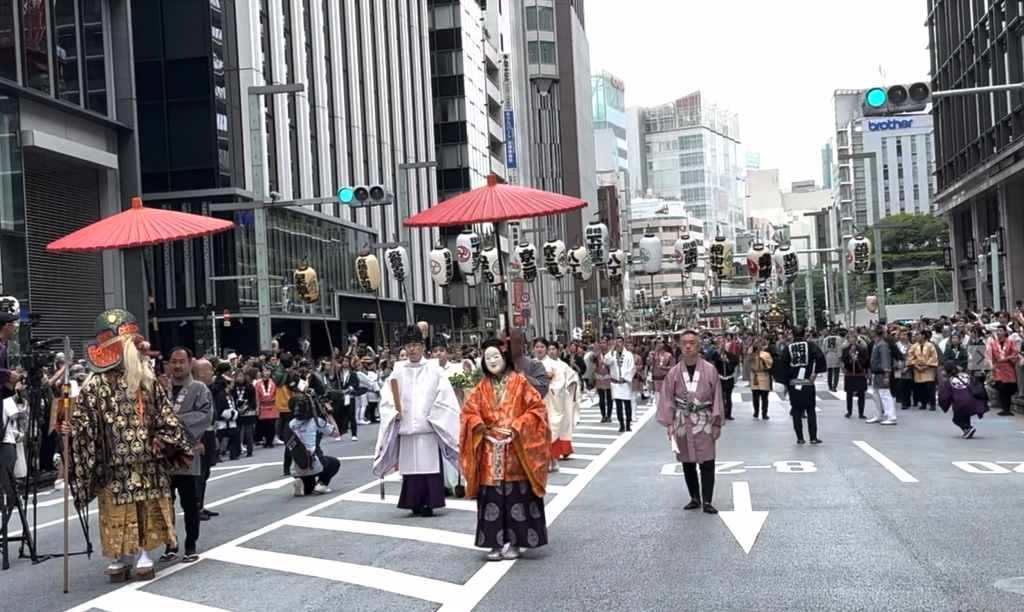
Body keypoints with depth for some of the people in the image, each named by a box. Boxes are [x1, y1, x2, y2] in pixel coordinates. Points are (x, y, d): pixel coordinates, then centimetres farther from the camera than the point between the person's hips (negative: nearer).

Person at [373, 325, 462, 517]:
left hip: (429, 427, -2)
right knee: (410, 465, 4)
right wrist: (394, 411, -9)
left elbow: (445, 397, -2)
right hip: (406, 427, 2)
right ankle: (415, 503, 11)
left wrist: (433, 417, -8)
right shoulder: (398, 371, 7)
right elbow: (386, 395, 6)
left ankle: (428, 503, 0)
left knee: (429, 464, -4)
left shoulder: (434, 369, 2)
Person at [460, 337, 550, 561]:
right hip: (490, 453, 3)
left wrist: (517, 427, -14)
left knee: (517, 495, -1)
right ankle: (496, 543, 8)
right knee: (492, 497, 2)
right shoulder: (481, 388, 8)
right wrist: (481, 428, -12)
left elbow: (536, 408, -4)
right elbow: (469, 412, 7)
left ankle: (516, 542, 7)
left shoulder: (520, 383, 0)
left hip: (516, 450, -3)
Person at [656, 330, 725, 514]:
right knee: (687, 463, 9)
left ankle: (707, 501, 2)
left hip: (704, 423, -2)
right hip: (682, 424, 2)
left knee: (707, 464, -4)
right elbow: (668, 399, 2)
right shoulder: (674, 372, -1)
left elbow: (717, 398, -2)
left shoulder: (710, 370, -5)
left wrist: (717, 424, -4)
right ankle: (695, 498, 21)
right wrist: (669, 423, -4)